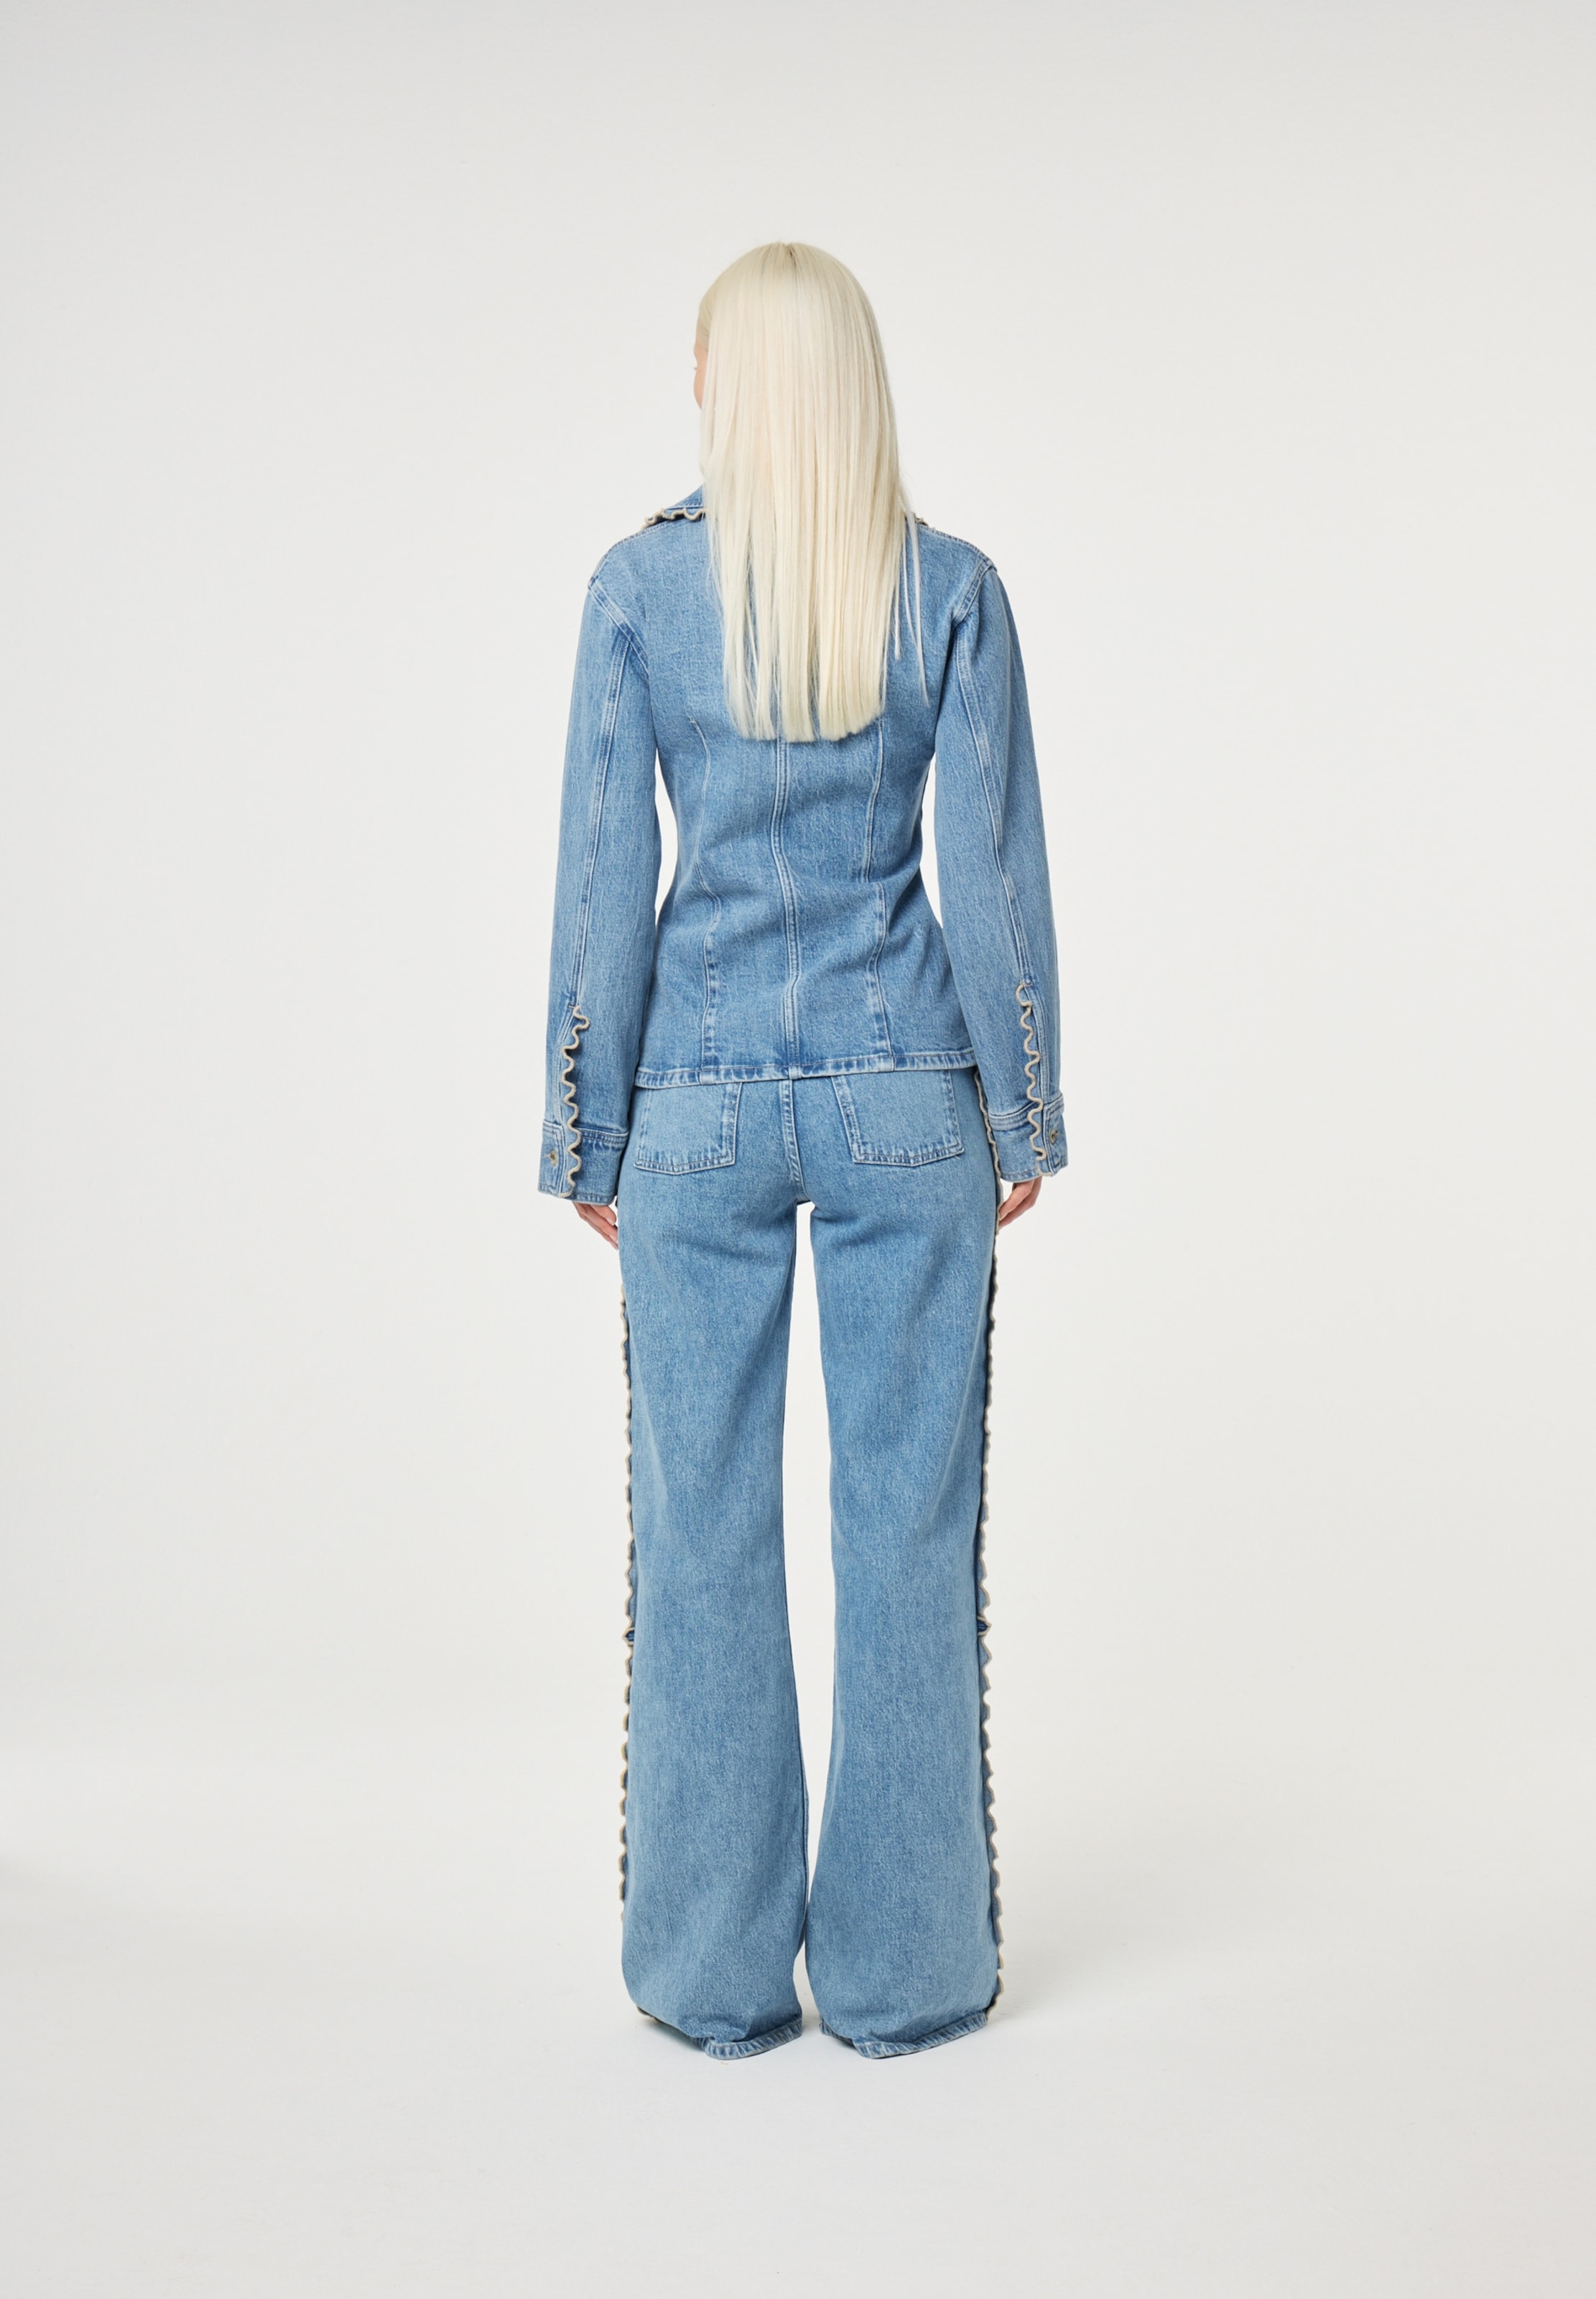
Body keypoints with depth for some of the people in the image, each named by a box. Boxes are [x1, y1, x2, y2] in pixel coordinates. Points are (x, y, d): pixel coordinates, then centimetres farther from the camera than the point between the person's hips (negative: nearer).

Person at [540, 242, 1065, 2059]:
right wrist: (1024, 1116, 5)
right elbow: (991, 871, -3)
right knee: (909, 1524, 7)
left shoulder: (641, 585, -2)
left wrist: (590, 1139, 4)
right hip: (905, 1093, 1)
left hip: (703, 1101, 0)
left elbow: (604, 875, -2)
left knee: (705, 1530, 7)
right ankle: (901, 1969, 17)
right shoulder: (952, 587, -1)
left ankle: (715, 1971, 18)